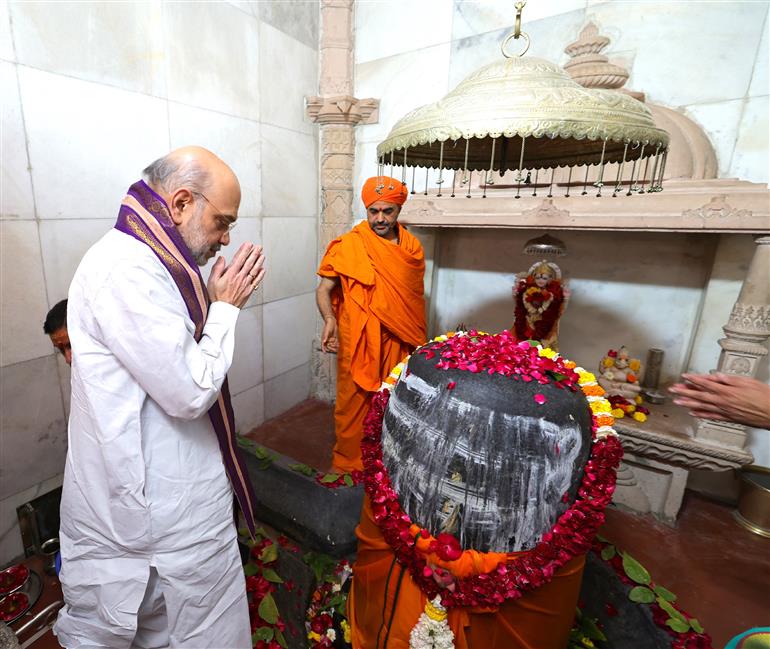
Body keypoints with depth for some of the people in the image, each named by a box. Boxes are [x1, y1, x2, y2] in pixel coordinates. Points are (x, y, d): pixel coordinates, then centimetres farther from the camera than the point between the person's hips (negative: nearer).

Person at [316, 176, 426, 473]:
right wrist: (329, 320, -23)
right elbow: (324, 289, -4)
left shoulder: (412, 247, 6)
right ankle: (347, 461, 28)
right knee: (355, 401, 6)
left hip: (398, 343, 4)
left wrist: (418, 341, 15)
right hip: (359, 343, -4)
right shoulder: (348, 246, -7)